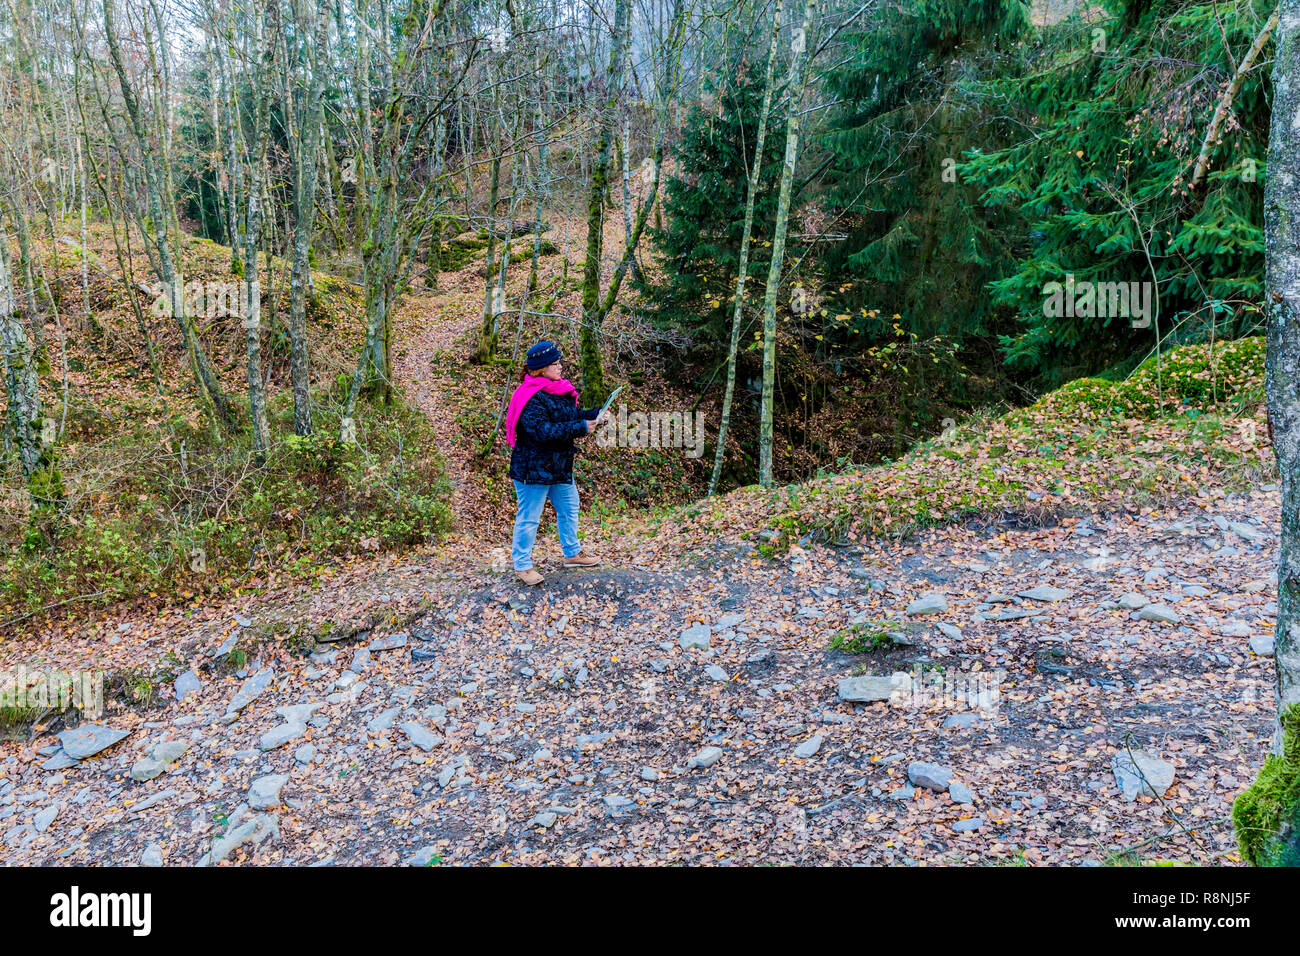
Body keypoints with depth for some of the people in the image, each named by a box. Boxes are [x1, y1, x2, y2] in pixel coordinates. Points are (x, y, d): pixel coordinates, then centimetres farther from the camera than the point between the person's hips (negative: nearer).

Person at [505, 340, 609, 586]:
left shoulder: (562, 391, 7)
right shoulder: (532, 398, -22)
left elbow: (574, 415, 18)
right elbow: (542, 430, -31)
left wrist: (596, 415, -2)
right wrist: (581, 427, -30)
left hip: (560, 466, 10)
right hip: (533, 468, -10)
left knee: (569, 508, 20)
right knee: (529, 517, 1)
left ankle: (572, 553, 37)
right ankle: (522, 565, 14)